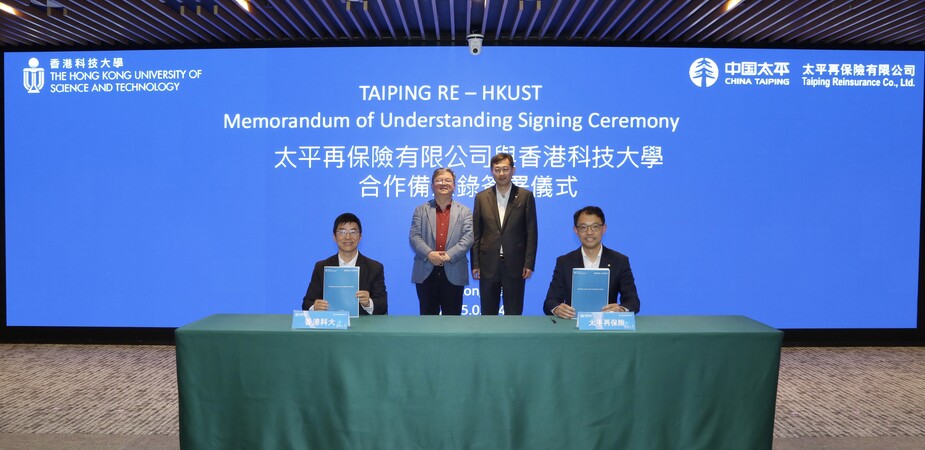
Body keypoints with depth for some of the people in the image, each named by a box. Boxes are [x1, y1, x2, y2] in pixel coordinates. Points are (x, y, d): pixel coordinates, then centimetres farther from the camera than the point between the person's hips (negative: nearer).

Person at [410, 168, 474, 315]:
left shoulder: (465, 212, 9)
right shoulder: (421, 210, 10)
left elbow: (468, 238, -3)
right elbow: (414, 236, 0)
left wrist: (449, 255, -17)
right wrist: (429, 253, -17)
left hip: (453, 274, 0)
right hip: (426, 272, 1)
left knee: (452, 315, 6)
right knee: (428, 315, 8)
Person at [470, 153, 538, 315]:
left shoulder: (526, 196, 1)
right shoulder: (481, 197, 5)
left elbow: (531, 233, 0)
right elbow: (476, 234, 5)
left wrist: (529, 263, -6)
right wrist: (475, 264, 1)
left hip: (515, 265, -1)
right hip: (488, 265, 2)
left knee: (514, 313, 6)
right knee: (488, 314, 10)